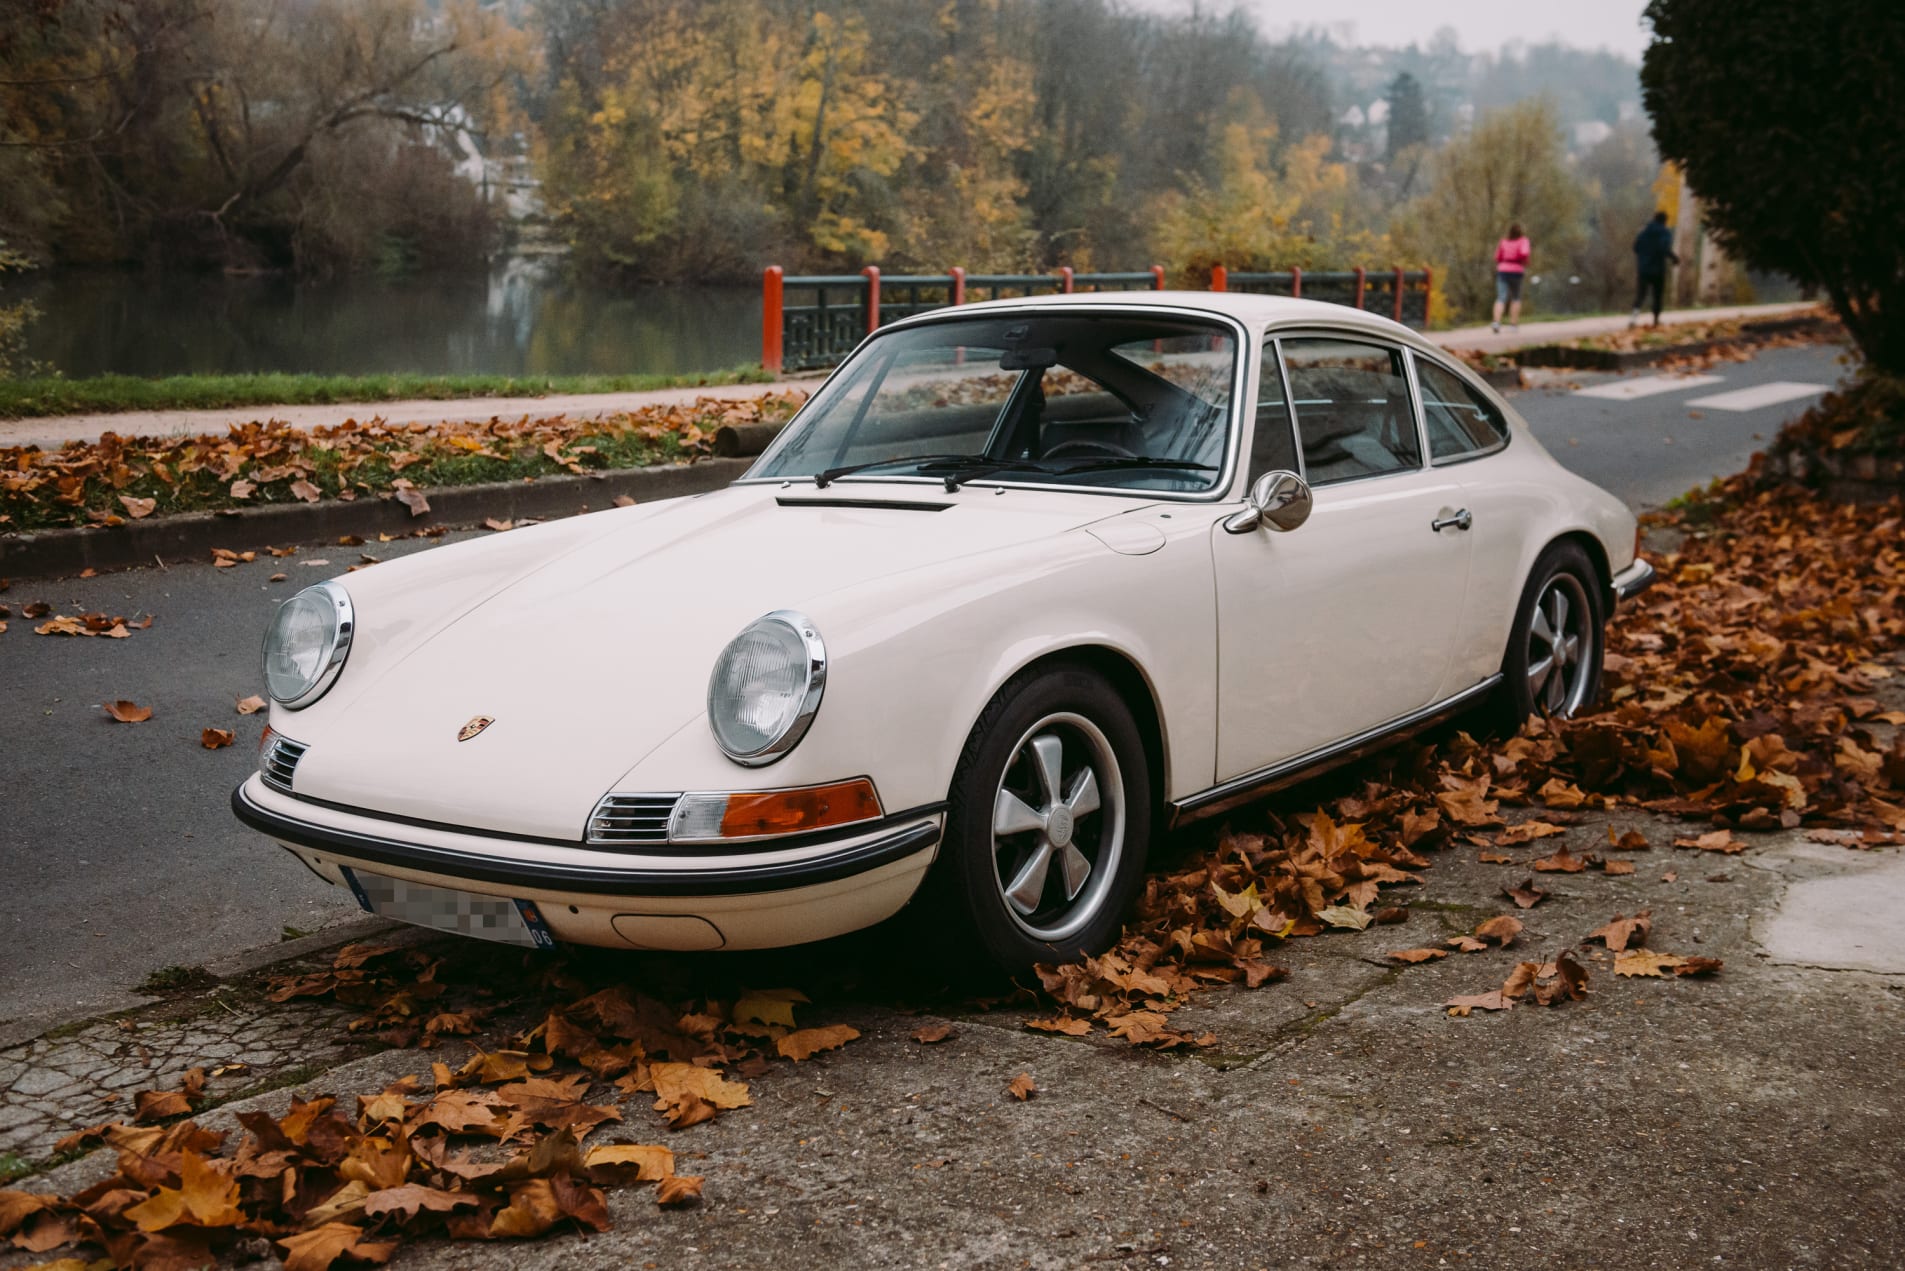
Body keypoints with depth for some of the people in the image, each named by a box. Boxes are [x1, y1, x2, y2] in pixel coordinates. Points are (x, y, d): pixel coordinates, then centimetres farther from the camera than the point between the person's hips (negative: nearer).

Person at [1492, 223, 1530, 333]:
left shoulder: (1503, 241, 10)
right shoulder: (1523, 240, 1)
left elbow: (1497, 257, 12)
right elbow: (1524, 253, -16)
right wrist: (1525, 266, 0)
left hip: (1502, 271, 2)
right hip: (1516, 271, -2)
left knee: (1501, 298, -9)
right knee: (1516, 298, 18)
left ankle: (1496, 321, -29)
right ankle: (1514, 323, 17)